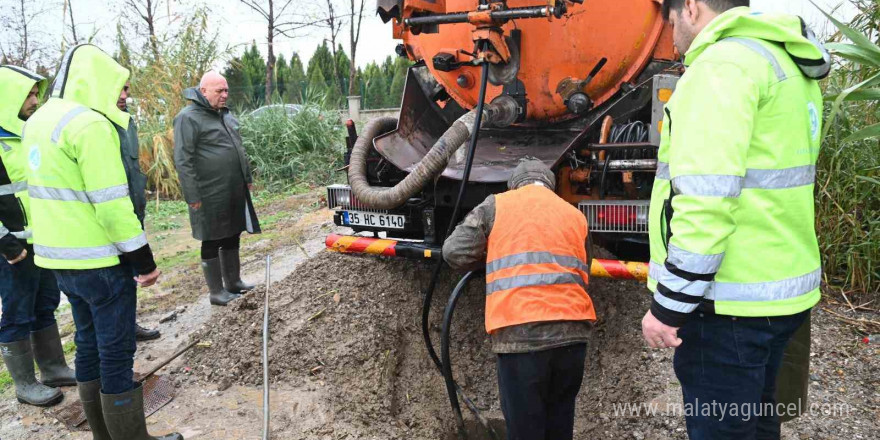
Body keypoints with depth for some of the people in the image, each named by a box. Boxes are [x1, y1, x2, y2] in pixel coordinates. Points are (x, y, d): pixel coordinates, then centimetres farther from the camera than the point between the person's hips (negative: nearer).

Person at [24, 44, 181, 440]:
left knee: (89, 344, 17)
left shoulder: (40, 121, 12)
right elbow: (110, 203, -21)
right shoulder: (89, 124, -18)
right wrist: (143, 259, -15)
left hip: (61, 256, 9)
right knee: (116, 352, 0)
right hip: (99, 261, -9)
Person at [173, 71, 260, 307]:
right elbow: (183, 161, -15)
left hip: (234, 193, 8)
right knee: (212, 242, 4)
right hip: (211, 196, -8)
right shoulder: (189, 118, -12)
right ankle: (217, 292, 14)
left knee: (232, 238, 16)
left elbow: (239, 150, 23)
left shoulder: (226, 114, 14)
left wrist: (247, 178, 21)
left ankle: (234, 282, 30)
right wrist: (193, 196, -17)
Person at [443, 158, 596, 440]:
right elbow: (581, 273, 21)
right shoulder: (575, 214, 20)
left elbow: (455, 252, 5)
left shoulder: (497, 205, 10)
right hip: (573, 330, 4)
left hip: (521, 333, -4)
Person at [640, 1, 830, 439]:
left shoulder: (724, 62, -14)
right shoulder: (787, 63, 17)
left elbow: (708, 196, -24)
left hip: (728, 302, -10)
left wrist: (669, 304, -19)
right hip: (780, 289, 10)